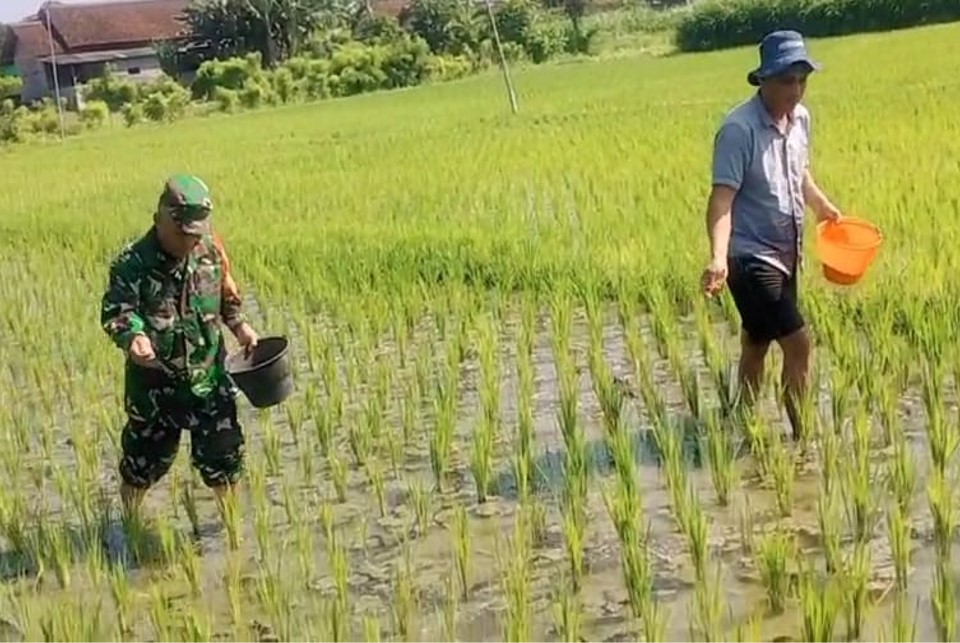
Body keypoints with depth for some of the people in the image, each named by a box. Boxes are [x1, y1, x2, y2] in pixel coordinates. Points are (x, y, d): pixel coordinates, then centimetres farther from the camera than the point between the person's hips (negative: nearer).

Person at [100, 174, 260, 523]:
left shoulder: (211, 249, -2)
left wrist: (239, 325, 3)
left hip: (208, 375, 3)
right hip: (155, 380, -3)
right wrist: (133, 336, -50)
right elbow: (115, 311, -30)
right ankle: (130, 520, 38)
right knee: (145, 455, 13)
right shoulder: (133, 264, -18)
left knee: (223, 450, 9)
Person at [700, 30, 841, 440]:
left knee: (756, 344, 20)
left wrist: (823, 206, 17)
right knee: (798, 344, -12)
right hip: (750, 256, -8)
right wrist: (718, 258, -38)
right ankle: (802, 436, 0)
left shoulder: (801, 119, 3)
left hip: (785, 253, 8)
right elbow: (722, 199, -27)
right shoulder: (739, 129, -20)